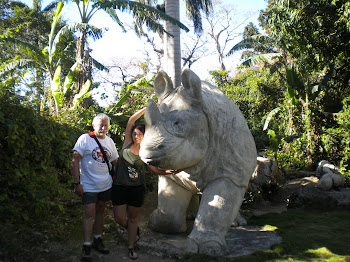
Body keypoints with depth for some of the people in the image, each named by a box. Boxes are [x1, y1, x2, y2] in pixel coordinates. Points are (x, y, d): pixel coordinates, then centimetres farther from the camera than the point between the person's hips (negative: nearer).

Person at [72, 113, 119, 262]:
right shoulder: (85, 139, -8)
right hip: (89, 185, -5)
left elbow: (115, 162, 17)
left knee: (100, 211, 14)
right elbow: (75, 161, -10)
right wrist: (77, 183, -15)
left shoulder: (110, 141, 8)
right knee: (89, 214, -5)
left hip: (106, 185, 5)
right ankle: (86, 247, 6)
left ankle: (97, 240, 28)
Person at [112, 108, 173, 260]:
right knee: (120, 219, 6)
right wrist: (147, 108, -9)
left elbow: (156, 170, 7)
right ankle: (135, 230, 37)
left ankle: (131, 247, 27)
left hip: (137, 189, 0)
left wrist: (171, 171, -7)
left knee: (133, 218, 11)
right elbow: (131, 120, -7)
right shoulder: (127, 145, -3)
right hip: (120, 187, 0)